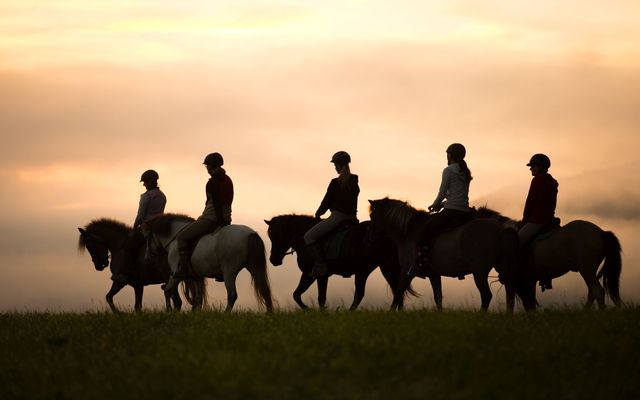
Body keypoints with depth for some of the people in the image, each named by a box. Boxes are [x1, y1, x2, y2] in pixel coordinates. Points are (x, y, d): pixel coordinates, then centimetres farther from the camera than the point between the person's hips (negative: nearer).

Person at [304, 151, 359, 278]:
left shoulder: (335, 183, -13)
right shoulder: (354, 182, 9)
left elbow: (327, 201, -7)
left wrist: (318, 213, 12)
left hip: (337, 217, -8)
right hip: (352, 217, 8)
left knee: (308, 237, -4)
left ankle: (321, 266, -13)